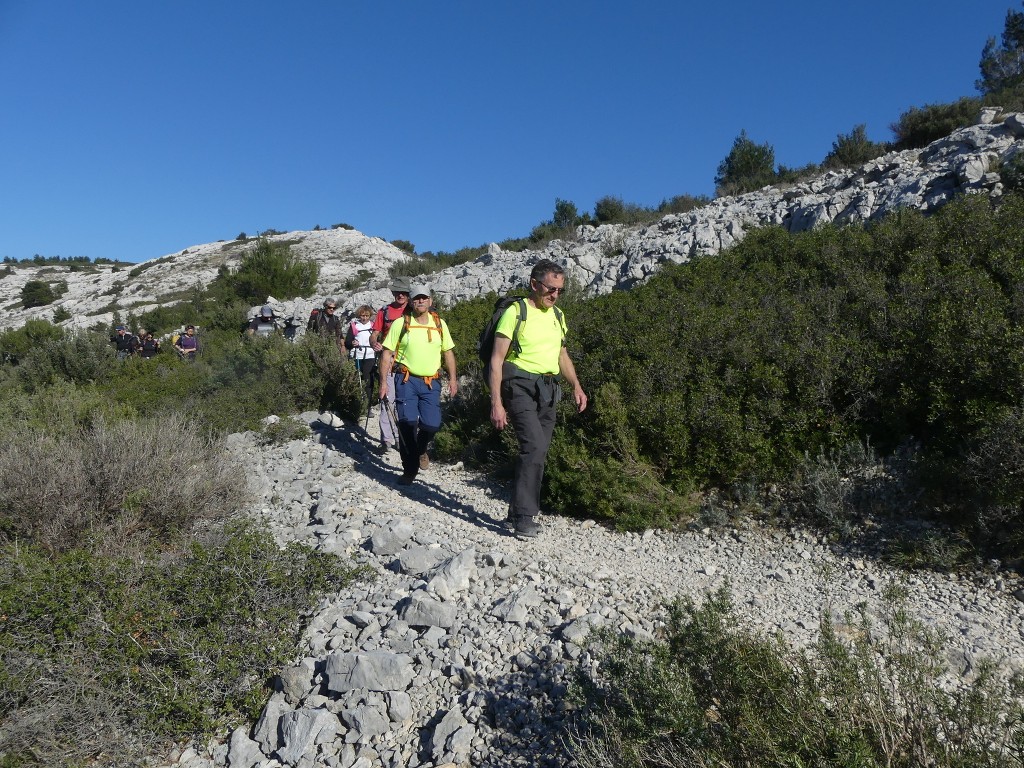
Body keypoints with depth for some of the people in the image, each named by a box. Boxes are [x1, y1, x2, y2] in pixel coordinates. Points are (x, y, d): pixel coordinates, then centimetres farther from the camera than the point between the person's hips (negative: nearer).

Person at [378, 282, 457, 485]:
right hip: (407, 380, -2)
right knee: (408, 423, -9)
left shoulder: (439, 324, 9)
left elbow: (448, 353, 16)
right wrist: (383, 381, -5)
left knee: (432, 424, -6)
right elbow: (387, 353, 0)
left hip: (431, 382, 2)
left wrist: (453, 378, 9)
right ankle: (409, 469, 7)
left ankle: (421, 449, 29)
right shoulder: (400, 323, 0)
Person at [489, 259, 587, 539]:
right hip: (520, 386, -7)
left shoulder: (557, 315, 14)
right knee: (534, 446, -21)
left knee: (537, 452, 8)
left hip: (547, 389, 7)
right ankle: (524, 517, -12)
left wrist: (576, 386, 7)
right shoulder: (516, 312, -7)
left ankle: (518, 514, 20)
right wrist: (496, 403, -16)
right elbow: (496, 359, -10)